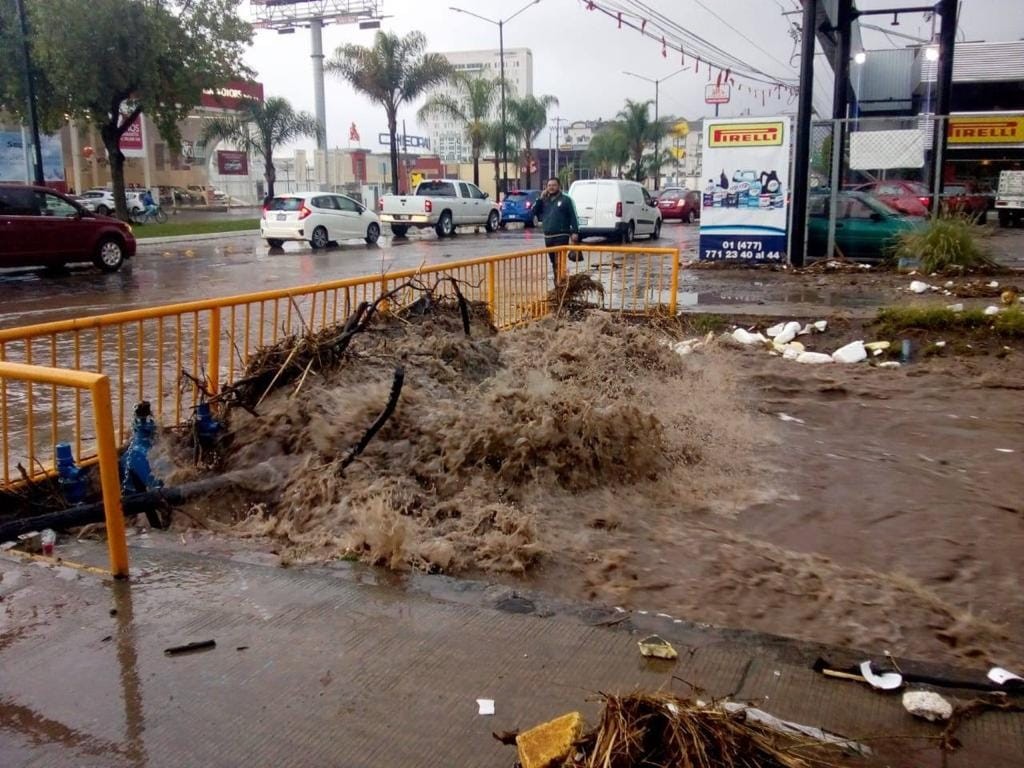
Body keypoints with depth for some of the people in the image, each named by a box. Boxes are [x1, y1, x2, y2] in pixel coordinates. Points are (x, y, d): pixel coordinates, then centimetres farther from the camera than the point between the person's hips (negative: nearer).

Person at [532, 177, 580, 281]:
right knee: (554, 262, 12)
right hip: (548, 236, 6)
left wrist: (575, 232, -14)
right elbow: (535, 212, 8)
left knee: (559, 262, -12)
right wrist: (541, 198, 0)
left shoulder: (565, 199, 0)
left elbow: (573, 217, -5)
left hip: (561, 236, -6)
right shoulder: (545, 200, 15)